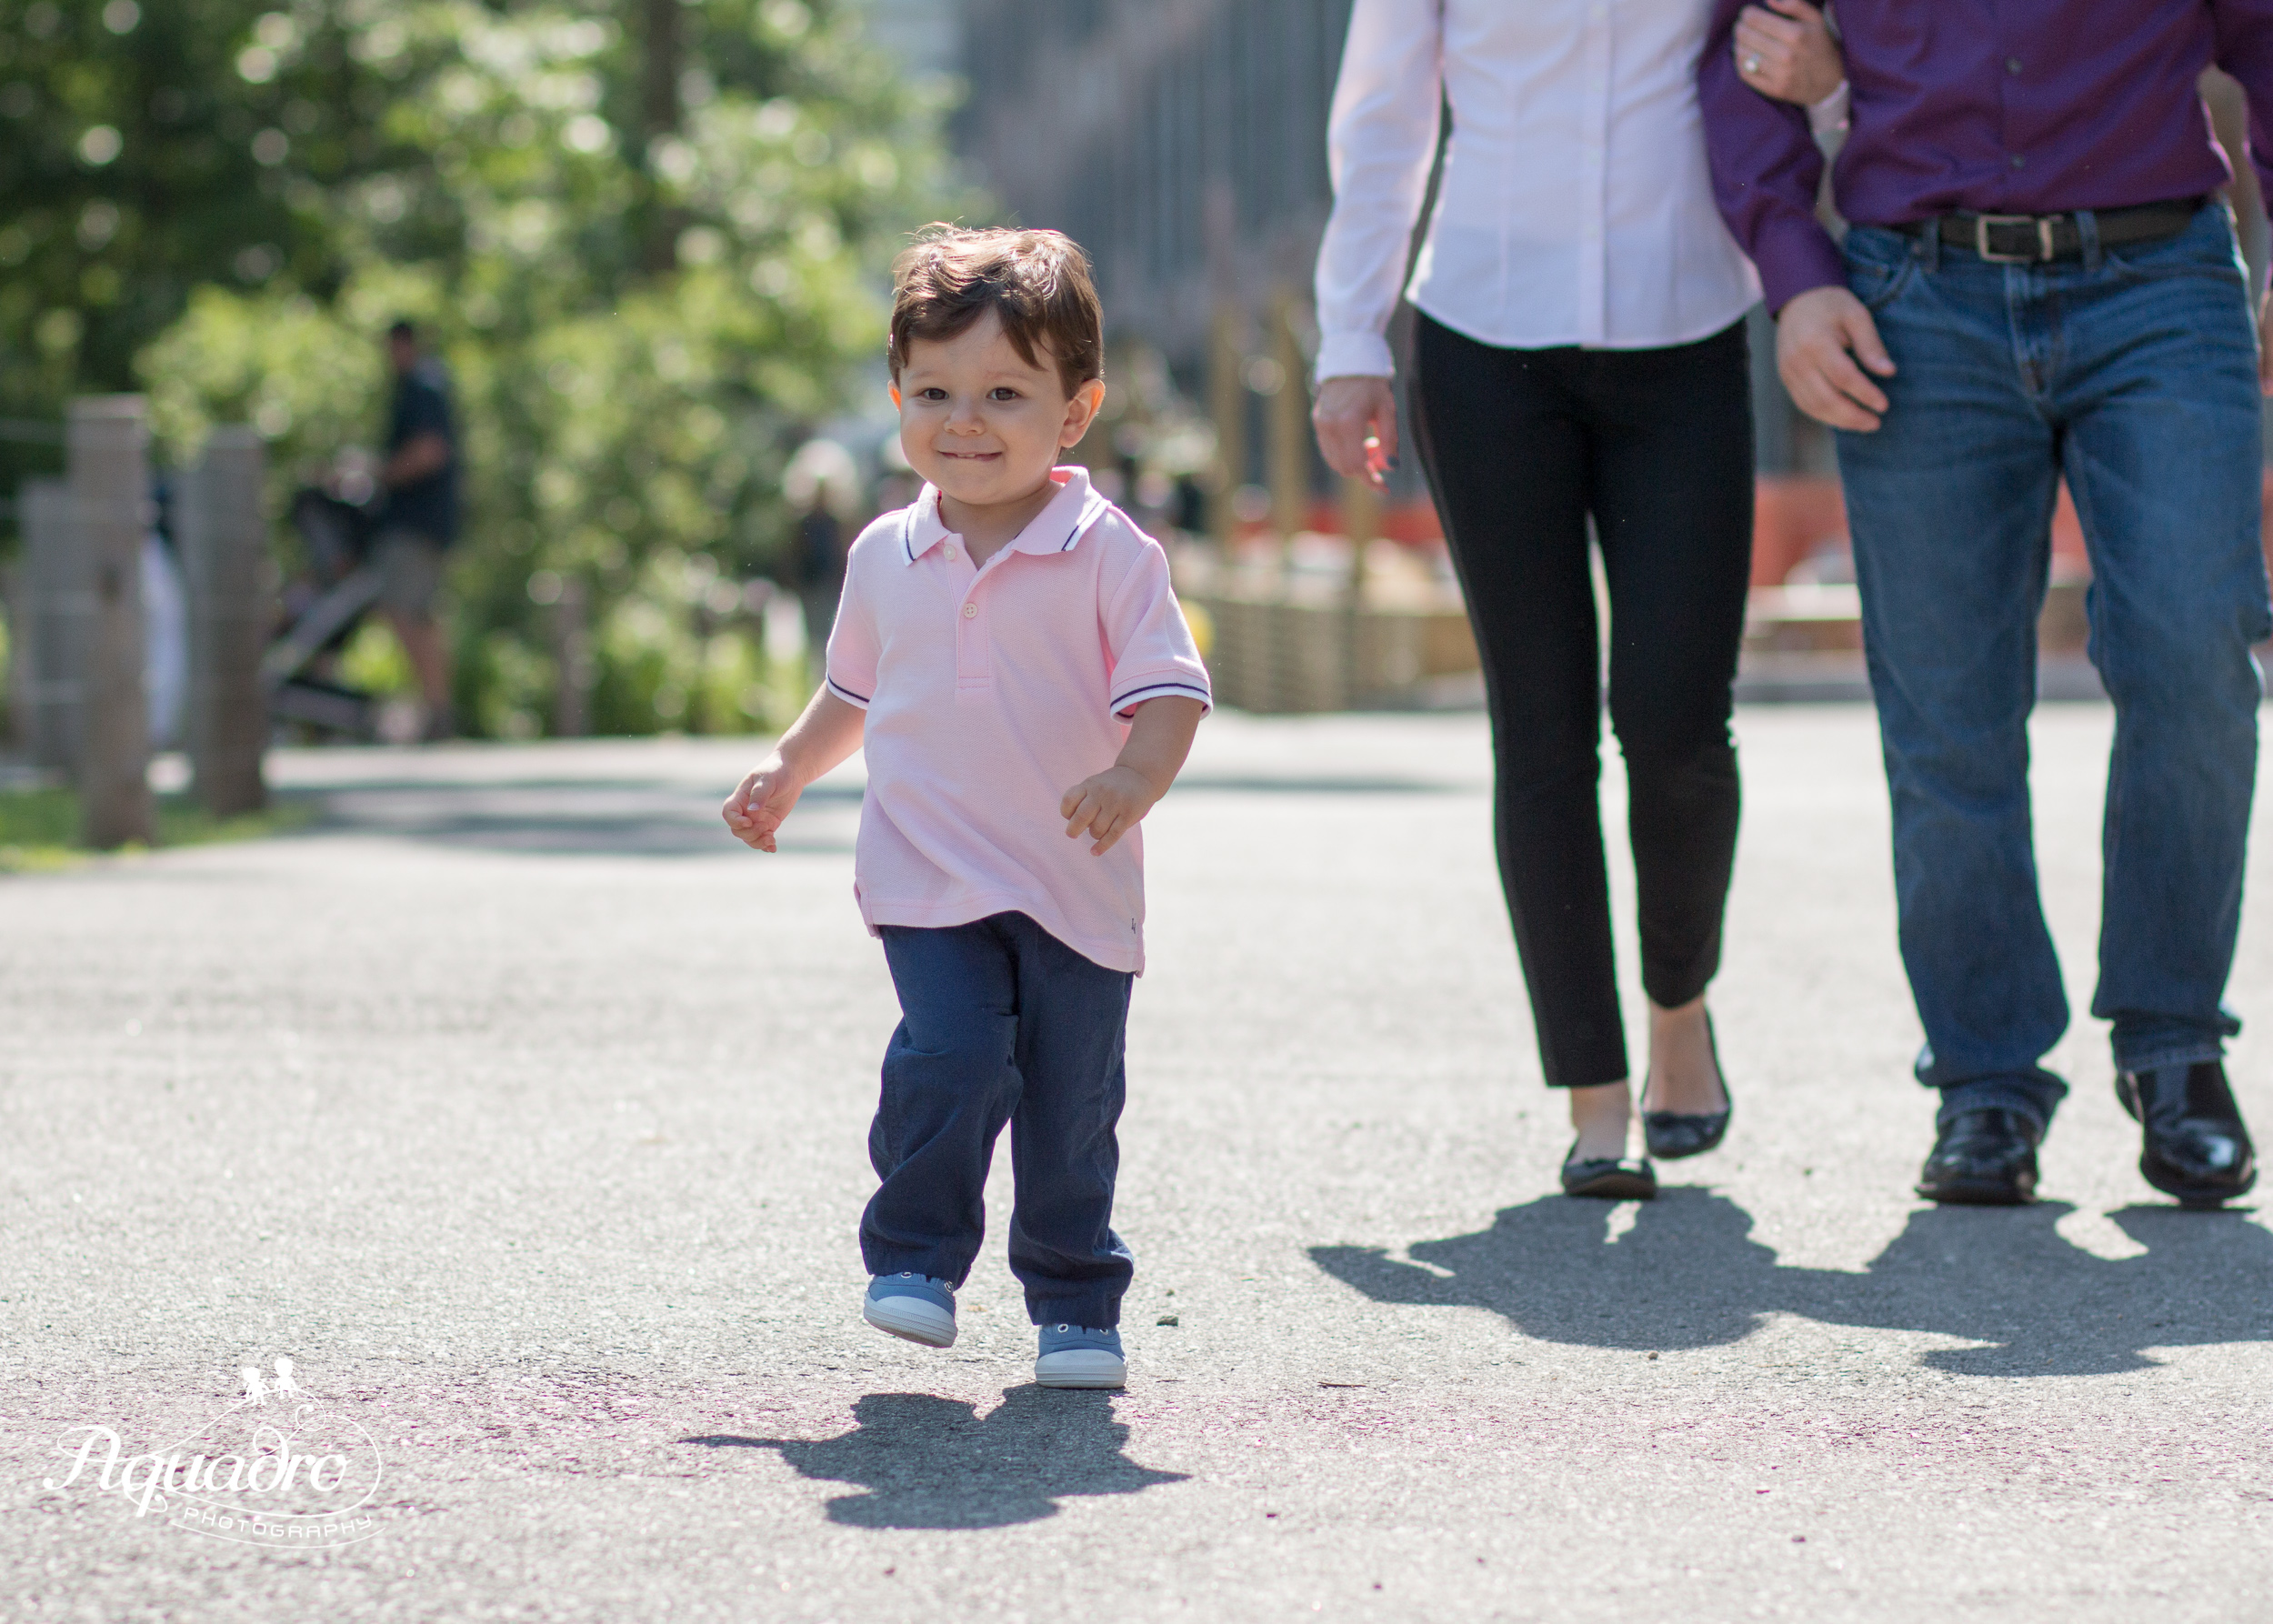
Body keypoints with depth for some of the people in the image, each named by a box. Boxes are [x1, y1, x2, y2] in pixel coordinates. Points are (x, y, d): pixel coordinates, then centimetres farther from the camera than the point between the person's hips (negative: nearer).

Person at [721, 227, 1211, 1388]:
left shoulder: (1110, 554, -6)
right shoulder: (887, 557, 7)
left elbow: (1167, 690, -12)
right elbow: (855, 689, 25)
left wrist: (1137, 778, -30)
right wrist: (786, 772, 20)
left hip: (1077, 889, -1)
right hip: (929, 879, 1)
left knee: (1072, 1104, 3)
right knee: (950, 1057, -19)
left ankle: (1075, 1304, 20)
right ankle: (914, 1259, -2)